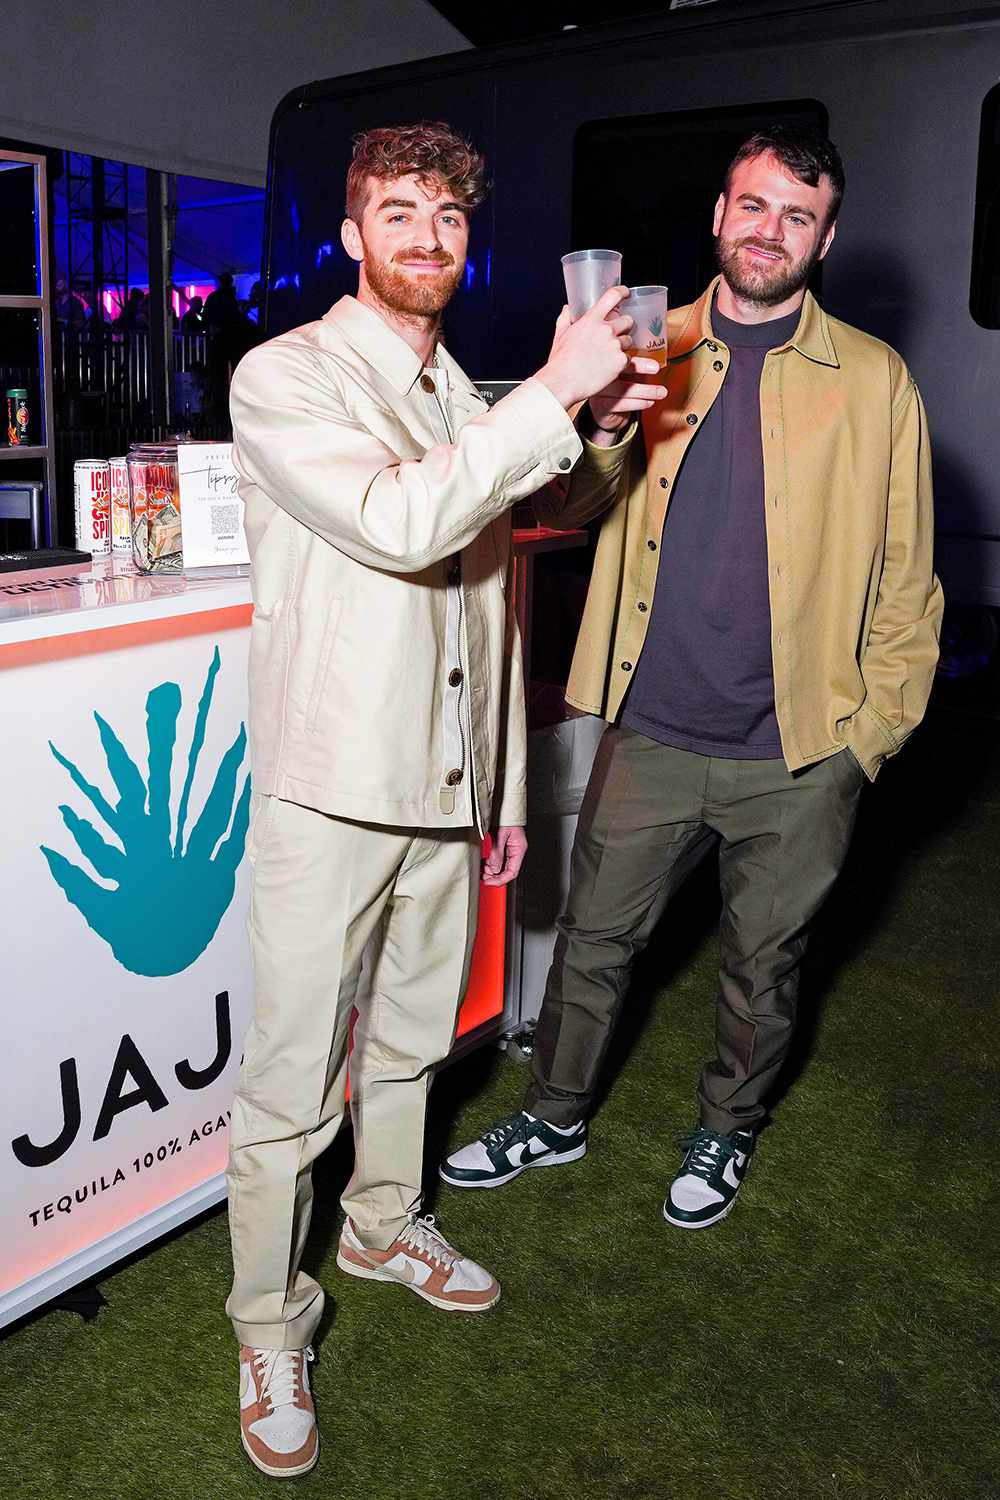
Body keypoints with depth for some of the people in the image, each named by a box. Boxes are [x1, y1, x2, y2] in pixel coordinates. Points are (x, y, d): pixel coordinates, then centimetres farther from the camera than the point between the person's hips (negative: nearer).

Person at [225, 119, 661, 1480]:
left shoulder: (469, 406, 14)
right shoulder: (285, 378, -7)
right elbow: (398, 523, -25)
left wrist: (506, 783, 16)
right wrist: (558, 394, -22)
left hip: (447, 789, 7)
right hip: (332, 793, -6)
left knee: (409, 1037, 21)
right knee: (293, 1084, 3)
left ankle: (384, 1223, 44)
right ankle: (270, 1322, 24)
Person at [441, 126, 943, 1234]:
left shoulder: (874, 380, 0)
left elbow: (903, 574, 3)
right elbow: (562, 507, -1)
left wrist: (878, 729, -2)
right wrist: (599, 426, -22)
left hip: (798, 755, -1)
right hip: (651, 733, 1)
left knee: (762, 960, 16)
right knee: (592, 937, 13)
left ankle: (725, 1130, 41)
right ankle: (555, 1117, 37)